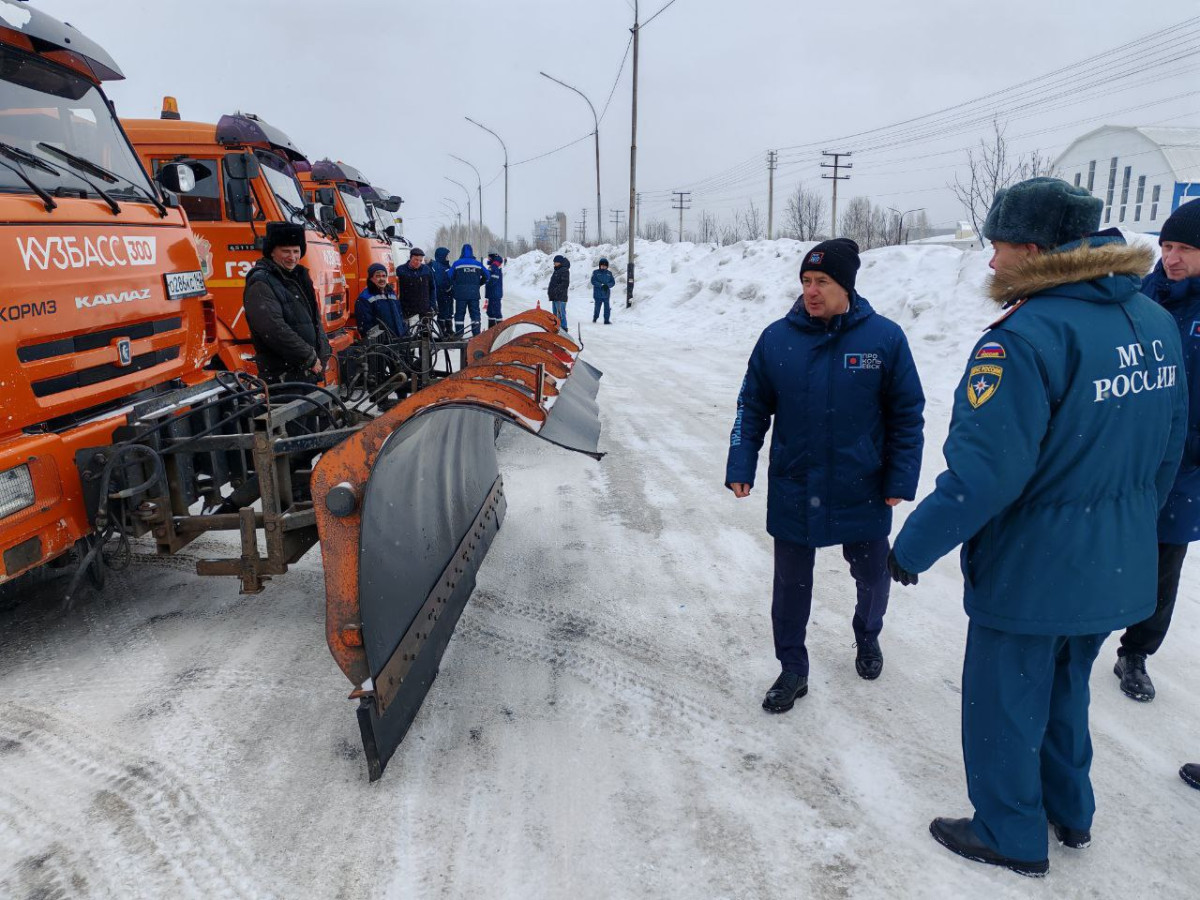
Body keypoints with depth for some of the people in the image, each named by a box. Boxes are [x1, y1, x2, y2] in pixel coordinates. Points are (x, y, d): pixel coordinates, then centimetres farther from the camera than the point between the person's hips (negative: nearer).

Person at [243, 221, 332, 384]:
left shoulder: (300, 277, 18)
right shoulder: (260, 284, -10)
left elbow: (315, 319, 21)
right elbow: (275, 330, -21)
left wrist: (324, 355, 7)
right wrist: (310, 358, -17)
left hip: (310, 372, 9)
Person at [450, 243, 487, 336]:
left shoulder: (457, 263, -2)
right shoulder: (478, 264, 4)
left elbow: (450, 277, -3)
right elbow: (486, 276, 7)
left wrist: (453, 286, 14)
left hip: (460, 294, -1)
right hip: (474, 293, 1)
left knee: (459, 314, 5)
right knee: (475, 313, 7)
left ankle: (459, 334, 3)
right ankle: (476, 334, 3)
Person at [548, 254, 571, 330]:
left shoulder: (564, 270, -10)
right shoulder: (556, 270, 20)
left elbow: (565, 284, -19)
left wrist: (556, 290, -23)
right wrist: (550, 290, 14)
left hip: (560, 297, -10)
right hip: (555, 297, 10)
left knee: (561, 314, -11)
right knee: (556, 314, 15)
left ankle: (563, 328, -10)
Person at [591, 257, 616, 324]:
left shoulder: (609, 273, 10)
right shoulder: (596, 272, 1)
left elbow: (613, 282, 7)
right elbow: (593, 281, -8)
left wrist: (607, 285, -13)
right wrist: (601, 285, -18)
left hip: (606, 294, 2)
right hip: (598, 294, -2)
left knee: (607, 308, -3)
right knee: (597, 307, 4)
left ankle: (607, 320, 2)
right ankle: (595, 318, 26)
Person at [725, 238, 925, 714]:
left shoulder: (885, 337, -8)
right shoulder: (777, 338, -5)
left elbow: (907, 416, -3)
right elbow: (752, 407, 2)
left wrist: (900, 480, -5)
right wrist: (740, 467, -4)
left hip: (863, 492, 0)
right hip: (793, 491, 1)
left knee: (871, 574, 19)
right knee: (791, 582, 10)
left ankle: (867, 638, 49)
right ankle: (792, 669, 29)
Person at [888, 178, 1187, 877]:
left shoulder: (1027, 338, -26)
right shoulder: (1155, 321, 0)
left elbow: (982, 475, -28)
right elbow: (1168, 448, 9)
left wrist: (913, 547, -16)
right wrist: (1130, 524, 23)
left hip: (1032, 573, -8)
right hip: (1118, 569, 8)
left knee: (1006, 700, 13)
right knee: (1066, 688, 27)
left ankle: (1012, 837, 33)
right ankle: (1071, 812, 46)